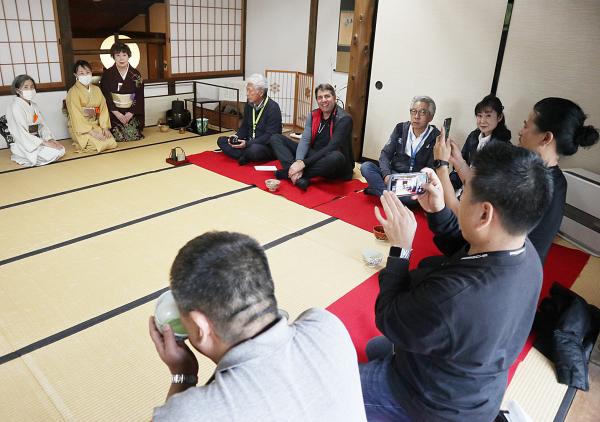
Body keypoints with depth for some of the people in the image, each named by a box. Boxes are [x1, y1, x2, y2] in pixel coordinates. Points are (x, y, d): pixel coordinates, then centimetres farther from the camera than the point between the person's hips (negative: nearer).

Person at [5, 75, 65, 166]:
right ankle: (22, 157, -3)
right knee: (54, 154, -23)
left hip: (36, 141, 8)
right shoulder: (15, 106, -14)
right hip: (23, 145, -8)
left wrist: (50, 139, -9)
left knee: (61, 150, -10)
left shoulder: (34, 105, 12)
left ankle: (32, 157, 5)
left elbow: (42, 125, 9)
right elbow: (21, 133, -19)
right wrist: (44, 143, -22)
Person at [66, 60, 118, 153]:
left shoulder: (96, 89, 8)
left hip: (96, 125, 5)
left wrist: (105, 127, -10)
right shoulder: (73, 92, -10)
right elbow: (76, 116, -15)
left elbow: (103, 109, 4)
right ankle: (80, 142, 5)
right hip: (80, 128, -5)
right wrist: (92, 132, -23)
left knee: (112, 143, -15)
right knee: (98, 145, -24)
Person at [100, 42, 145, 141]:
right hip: (114, 113, -1)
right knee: (118, 137, -14)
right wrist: (117, 113, -16)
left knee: (133, 136, -12)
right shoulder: (107, 74, -2)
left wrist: (130, 113, -12)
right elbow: (105, 96, -5)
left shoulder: (136, 74, 2)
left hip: (131, 113, 1)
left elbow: (140, 96, 0)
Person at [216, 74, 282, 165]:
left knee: (254, 149, -40)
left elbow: (270, 136, -21)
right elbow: (245, 126, 14)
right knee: (221, 140, -3)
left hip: (268, 146, -7)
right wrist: (236, 137, -8)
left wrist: (247, 143, -27)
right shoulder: (249, 104, 6)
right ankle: (246, 157, -21)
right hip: (249, 144, 7)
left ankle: (243, 157, -6)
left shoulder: (273, 108, -16)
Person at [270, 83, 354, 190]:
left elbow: (331, 148, -23)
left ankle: (288, 172, -27)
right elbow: (305, 140, -6)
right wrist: (298, 161, -26)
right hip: (312, 157, 6)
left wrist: (303, 163, -29)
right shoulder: (313, 115, 4)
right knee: (276, 139, -4)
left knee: (336, 157, -42)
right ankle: (299, 176, -30)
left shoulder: (344, 119, -14)